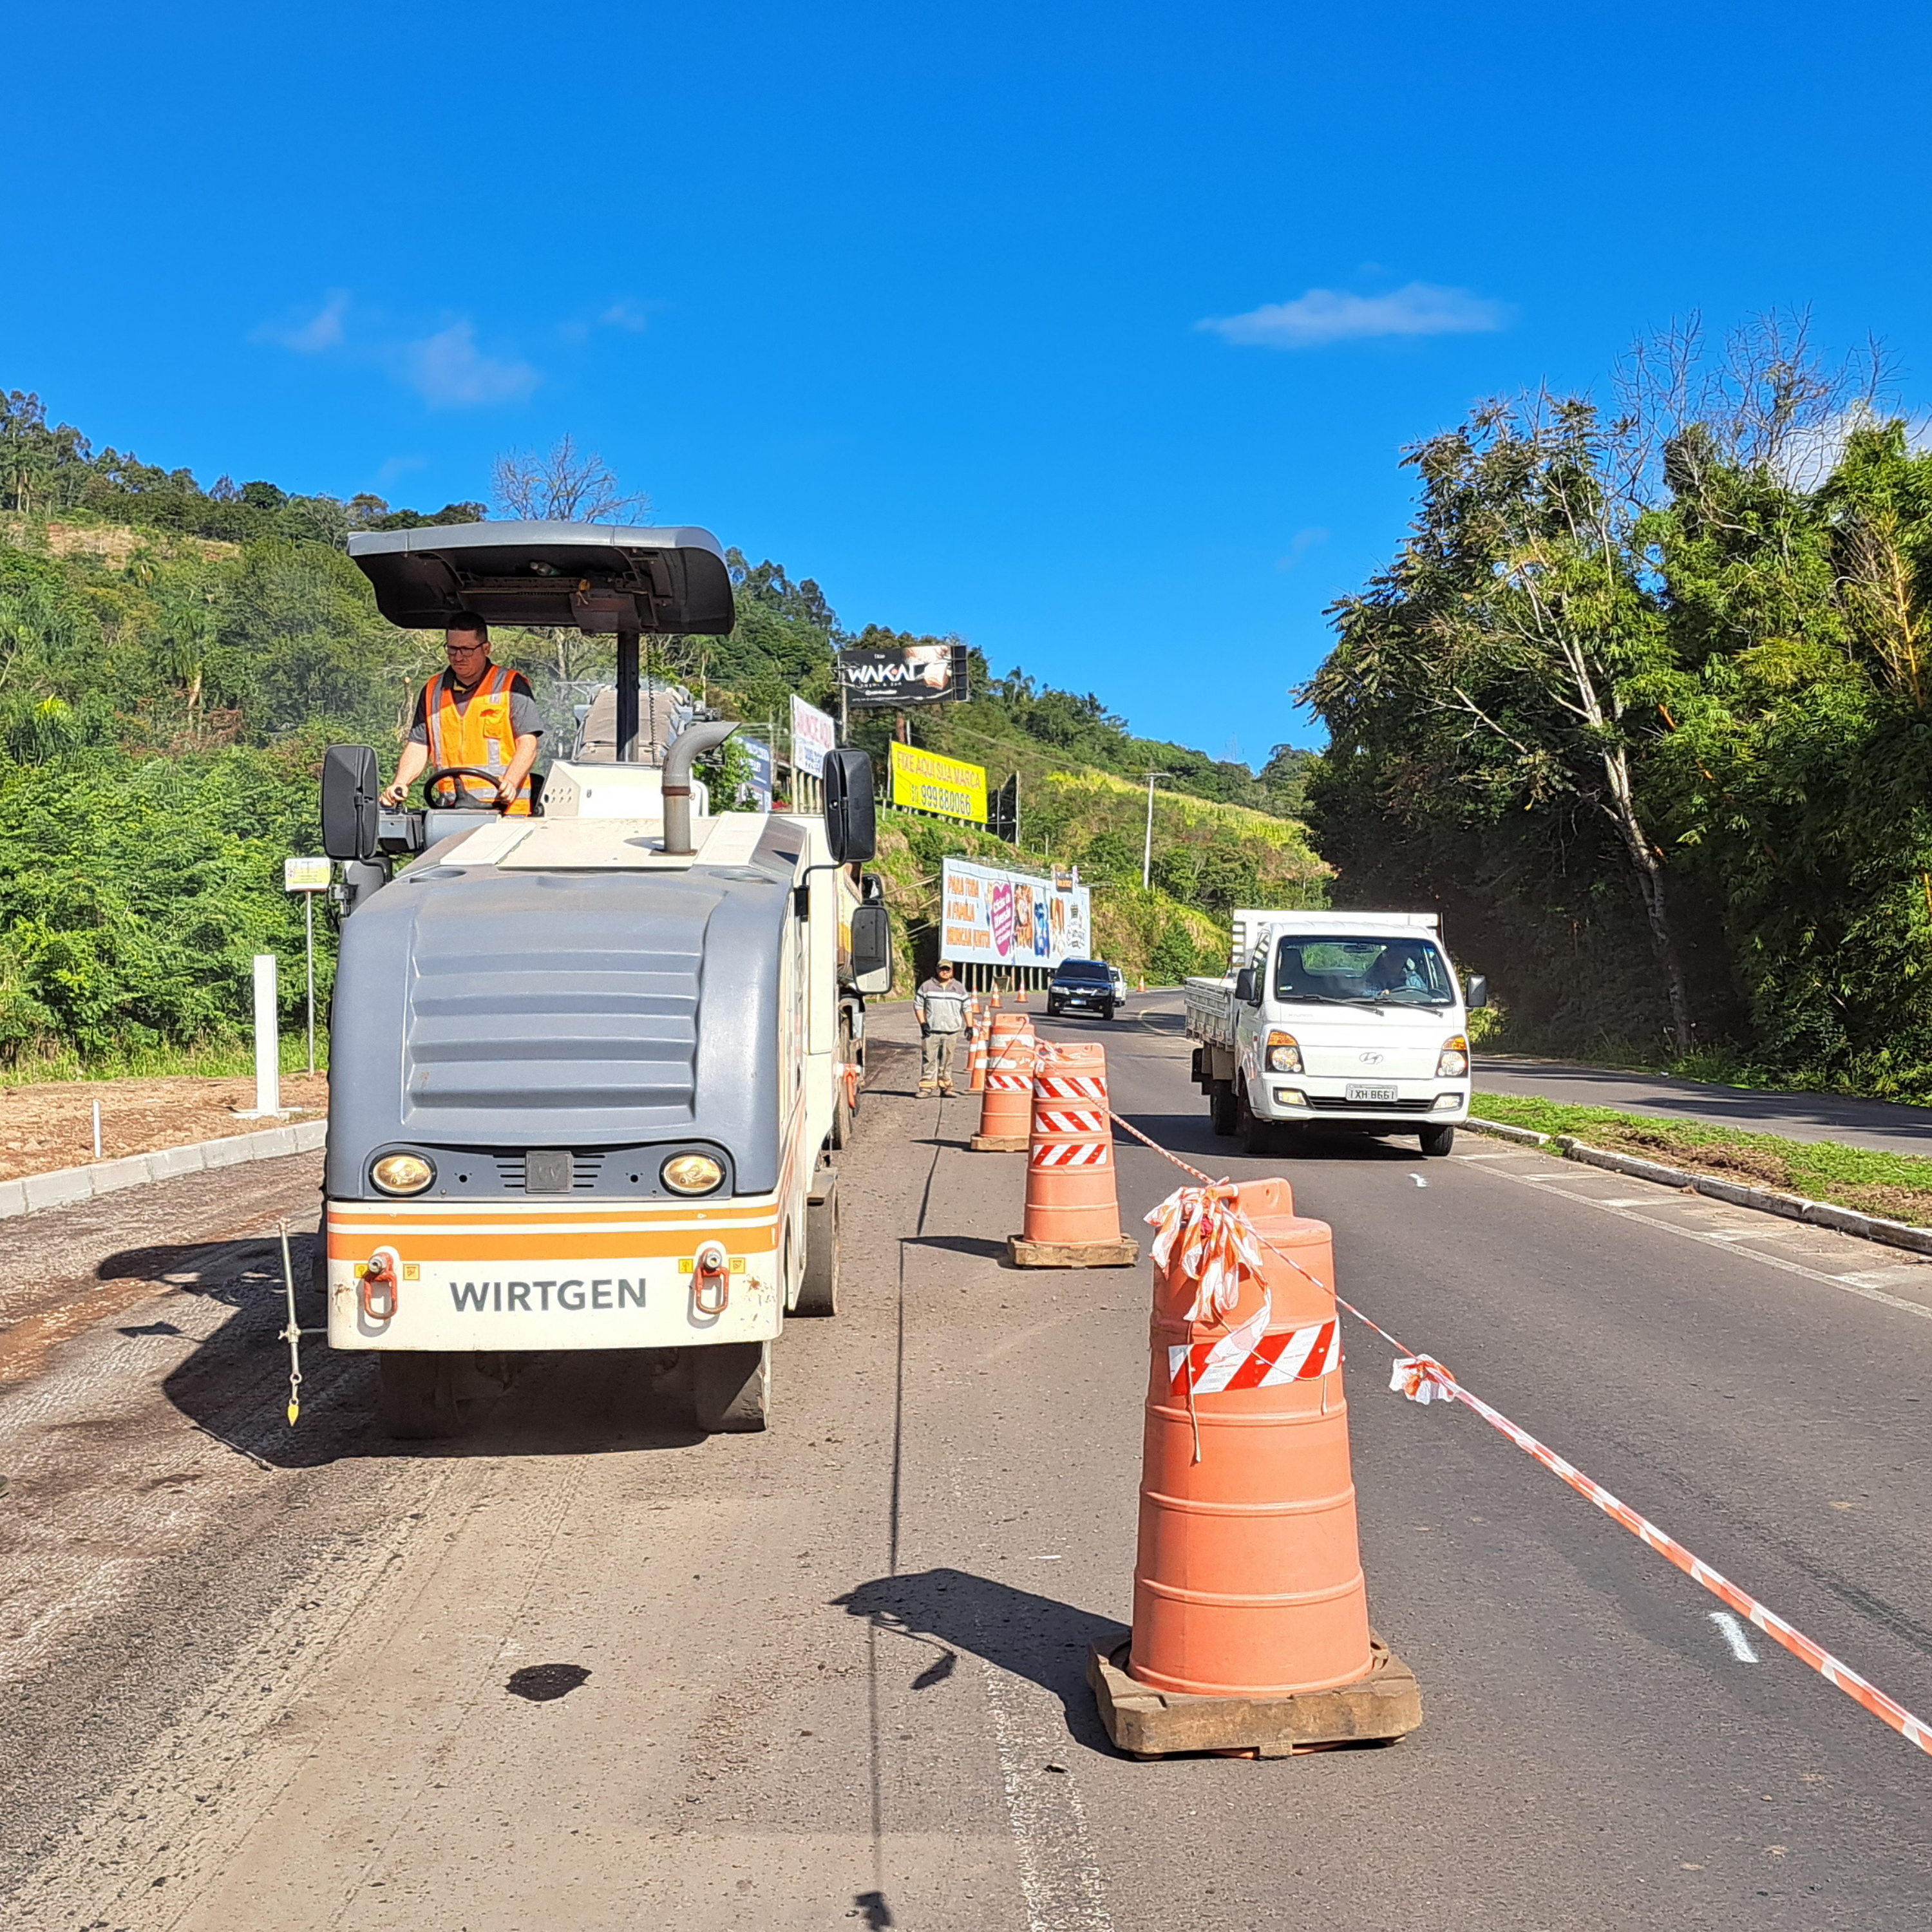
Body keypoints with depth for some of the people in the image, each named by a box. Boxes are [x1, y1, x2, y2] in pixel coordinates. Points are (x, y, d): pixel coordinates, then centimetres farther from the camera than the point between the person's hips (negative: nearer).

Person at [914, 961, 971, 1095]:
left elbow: (967, 1008, 15)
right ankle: (926, 1087, -5)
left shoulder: (959, 989, 13)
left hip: (951, 1031, 1)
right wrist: (923, 1023, -1)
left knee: (947, 1060, 4)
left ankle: (946, 1086, 9)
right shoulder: (927, 987, 9)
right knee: (929, 1059, -6)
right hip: (931, 1030, -1)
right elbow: (918, 1005, 9)